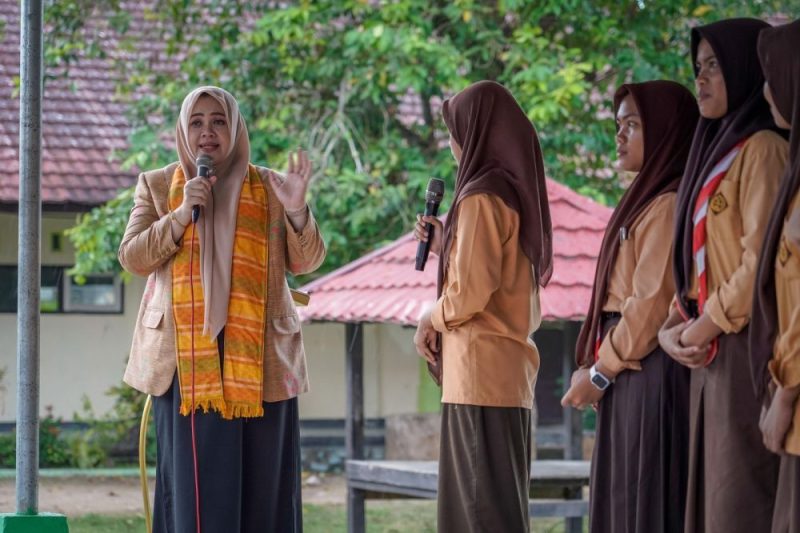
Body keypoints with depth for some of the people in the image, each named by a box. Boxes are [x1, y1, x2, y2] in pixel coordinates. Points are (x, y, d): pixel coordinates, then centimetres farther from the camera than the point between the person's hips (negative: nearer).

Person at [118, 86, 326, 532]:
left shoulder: (270, 187, 9)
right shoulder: (157, 187, 11)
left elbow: (305, 261, 2)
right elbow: (132, 258, 1)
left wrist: (297, 211, -16)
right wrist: (182, 214, -12)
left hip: (258, 359, 0)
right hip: (186, 359, 0)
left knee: (259, 481, -1)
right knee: (193, 479, -5)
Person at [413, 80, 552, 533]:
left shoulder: (482, 196, -12)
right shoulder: (516, 190, 16)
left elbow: (472, 287, -18)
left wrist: (431, 321, -1)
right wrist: (445, 243, 16)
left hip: (482, 365, -9)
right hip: (510, 363, 9)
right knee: (500, 496, 12)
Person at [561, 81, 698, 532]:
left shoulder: (666, 206, -12)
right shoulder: (647, 200, 18)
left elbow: (653, 303, -17)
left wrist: (600, 372, -10)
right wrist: (598, 368, 9)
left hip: (651, 372, -10)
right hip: (629, 372, 10)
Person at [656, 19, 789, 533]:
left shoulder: (763, 148, -9)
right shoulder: (720, 150, 19)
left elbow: (760, 261, -18)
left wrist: (703, 328, -9)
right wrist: (673, 328, 5)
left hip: (747, 349, -9)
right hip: (713, 353, 9)